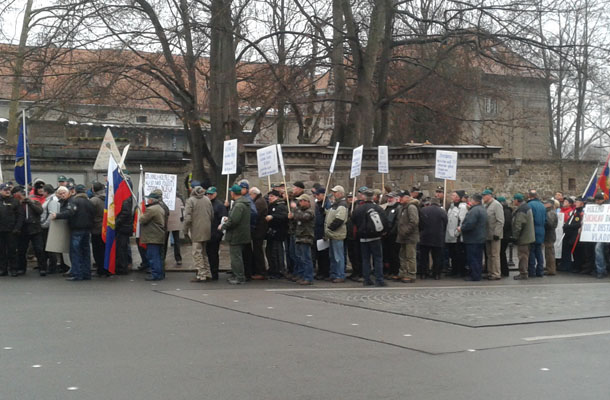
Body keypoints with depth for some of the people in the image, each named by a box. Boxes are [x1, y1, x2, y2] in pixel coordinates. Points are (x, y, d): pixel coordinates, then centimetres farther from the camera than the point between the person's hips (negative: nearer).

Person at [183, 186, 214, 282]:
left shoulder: (190, 200, -7)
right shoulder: (207, 199, 9)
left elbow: (187, 218, -14)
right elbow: (212, 216, 11)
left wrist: (185, 230, -4)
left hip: (196, 231, -6)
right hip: (207, 231, 6)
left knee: (197, 253, 0)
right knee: (204, 252, 16)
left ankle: (202, 275, 0)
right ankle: (208, 274, 17)